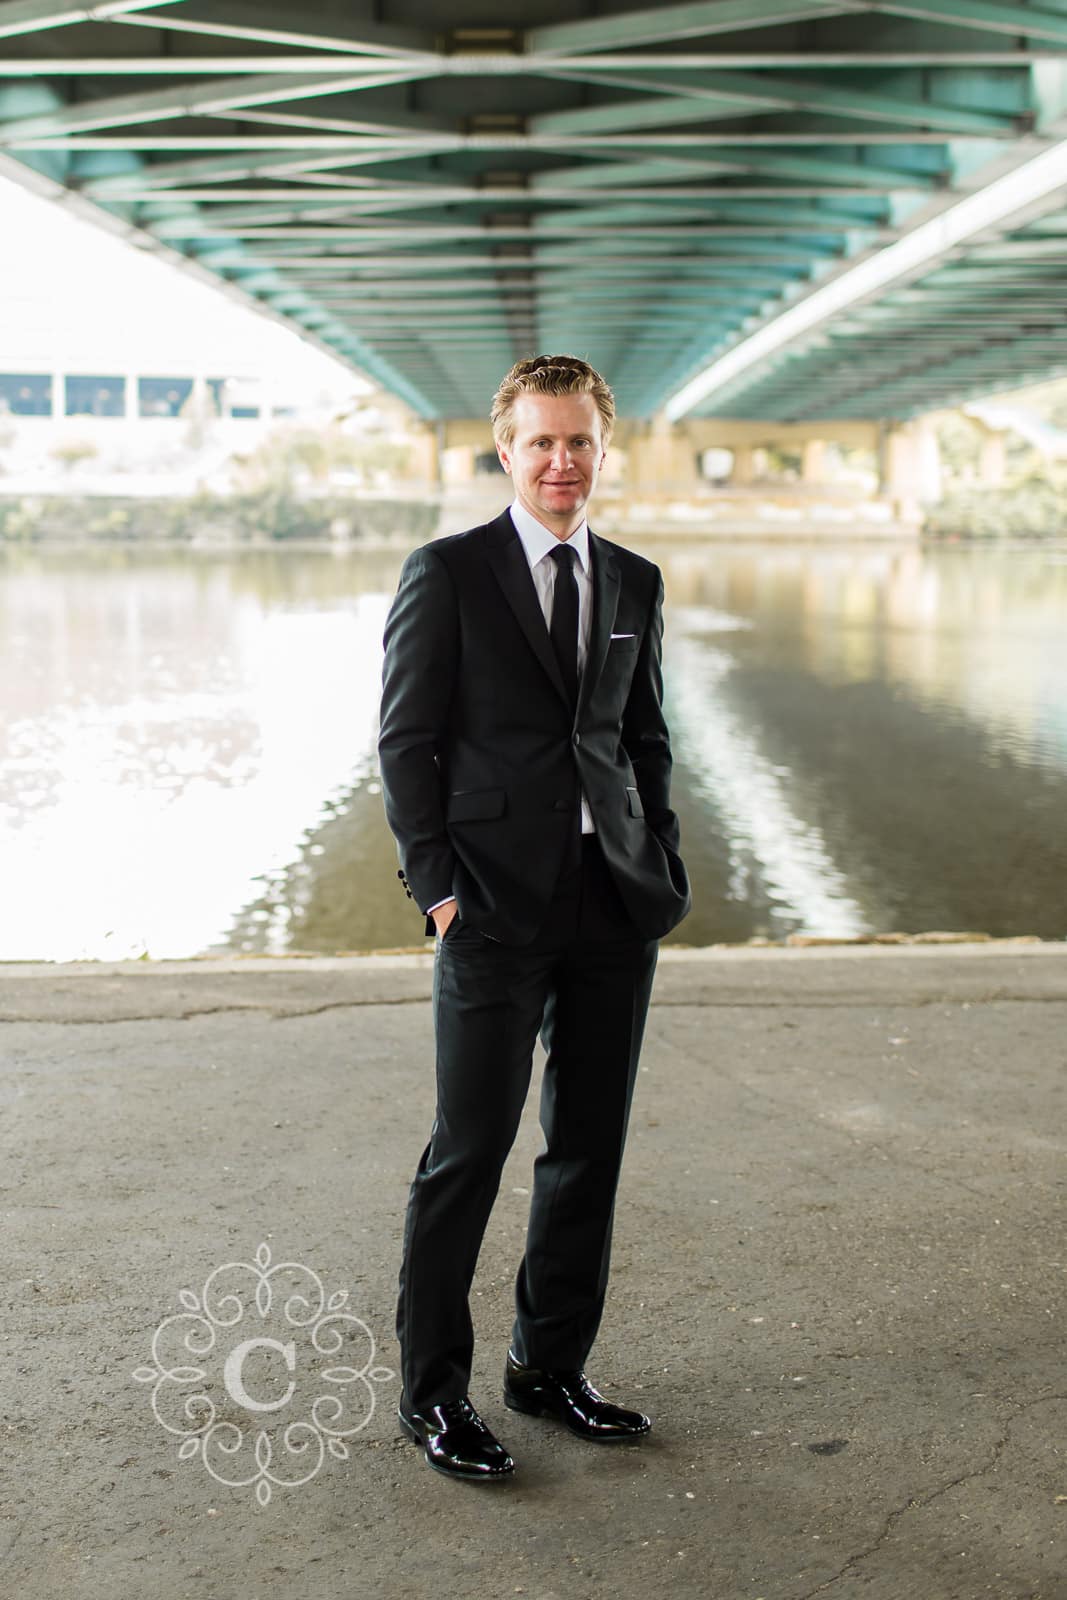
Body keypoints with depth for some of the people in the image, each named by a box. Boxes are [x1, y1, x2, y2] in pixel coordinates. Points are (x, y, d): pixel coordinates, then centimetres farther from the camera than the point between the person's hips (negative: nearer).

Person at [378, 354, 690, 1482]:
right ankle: (432, 1390, 15)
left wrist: (664, 871, 8)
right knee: (470, 1151, 0)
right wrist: (436, 886, -10)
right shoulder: (447, 574, -2)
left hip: (615, 904, 5)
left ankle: (551, 1365, 27)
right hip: (497, 907, -5)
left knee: (589, 1146, 11)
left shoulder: (634, 584, 12)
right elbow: (406, 742, -3)